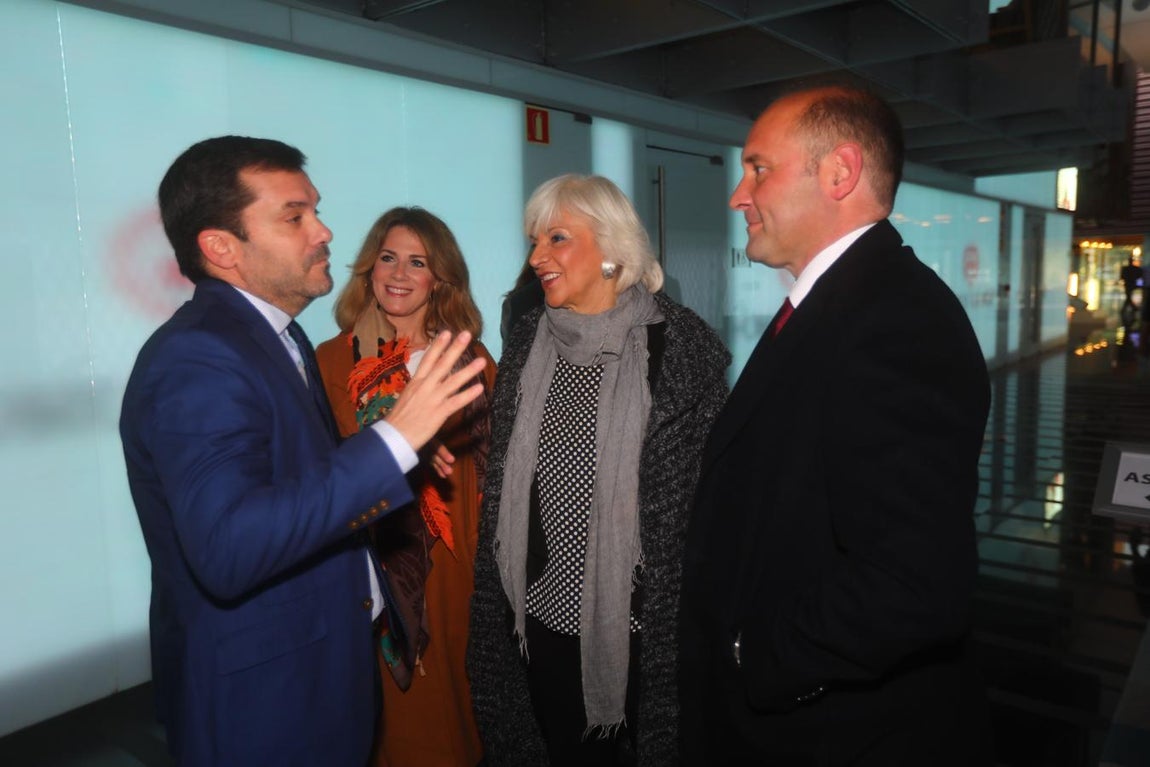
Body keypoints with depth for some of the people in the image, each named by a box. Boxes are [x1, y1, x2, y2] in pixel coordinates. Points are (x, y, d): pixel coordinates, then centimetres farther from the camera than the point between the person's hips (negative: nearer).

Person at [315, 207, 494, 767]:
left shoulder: (471, 361, 3)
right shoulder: (333, 361, -3)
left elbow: (491, 470, 5)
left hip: (455, 568, 2)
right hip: (369, 572, -1)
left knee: (457, 700, 15)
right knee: (390, 719, 11)